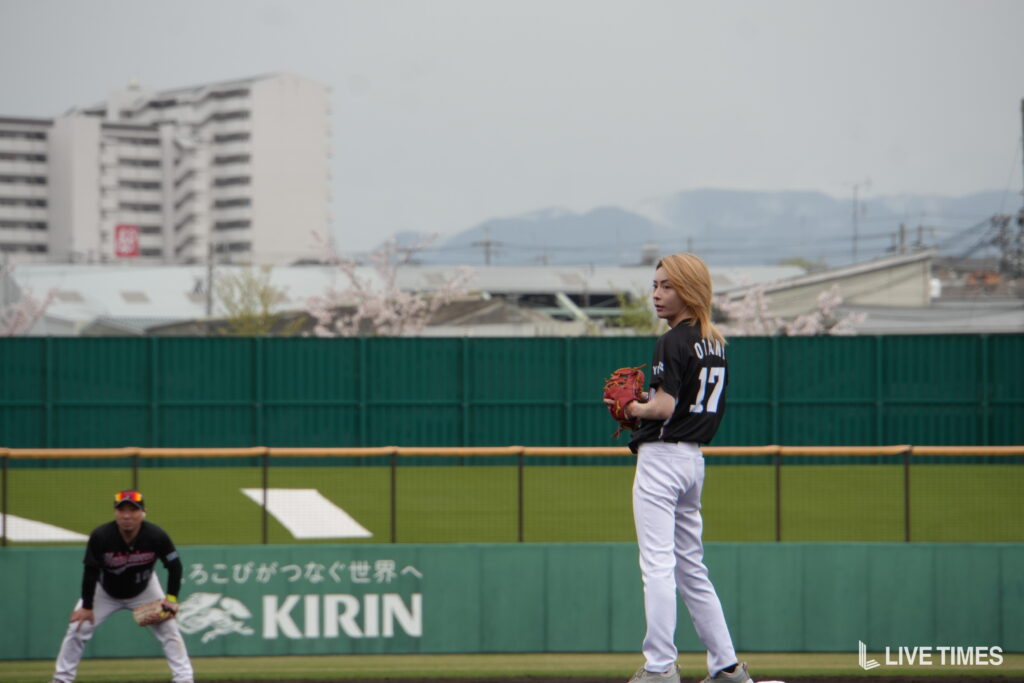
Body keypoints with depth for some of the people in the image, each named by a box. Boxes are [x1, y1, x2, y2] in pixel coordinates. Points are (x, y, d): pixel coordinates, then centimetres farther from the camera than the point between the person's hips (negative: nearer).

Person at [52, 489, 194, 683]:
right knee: (78, 628, -7)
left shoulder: (156, 536, -29)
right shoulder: (100, 536, -32)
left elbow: (174, 566, -16)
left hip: (144, 590, 0)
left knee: (169, 629, -9)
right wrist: (87, 607, -19)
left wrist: (171, 598, -22)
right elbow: (90, 572, -22)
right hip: (105, 592, 0)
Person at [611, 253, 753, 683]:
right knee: (691, 567, 15)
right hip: (695, 458, 9)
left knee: (657, 564, -8)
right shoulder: (716, 343, 12)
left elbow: (664, 407, -22)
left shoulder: (673, 343, -14)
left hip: (662, 457, -9)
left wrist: (635, 409, -4)